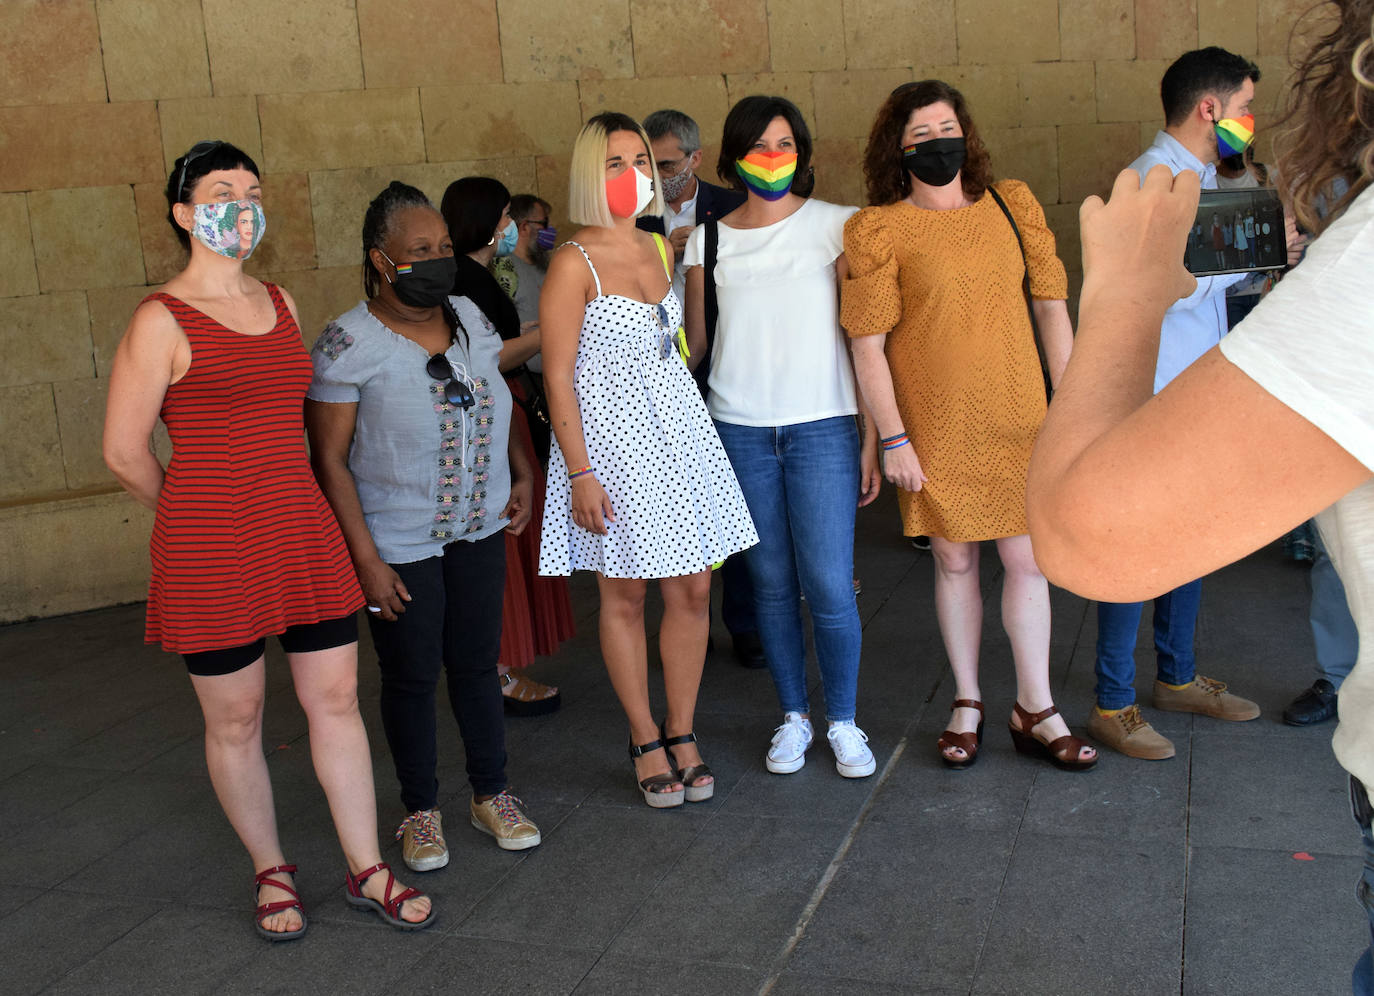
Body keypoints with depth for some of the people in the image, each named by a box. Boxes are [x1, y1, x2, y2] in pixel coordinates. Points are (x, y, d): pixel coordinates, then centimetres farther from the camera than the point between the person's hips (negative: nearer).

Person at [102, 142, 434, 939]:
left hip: (304, 531, 5)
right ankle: (272, 872, 28)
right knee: (236, 720, 8)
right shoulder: (163, 320, -8)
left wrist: (290, 511, 14)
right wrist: (201, 517, 5)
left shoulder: (281, 303, 10)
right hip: (209, 551, -5)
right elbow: (124, 451, -6)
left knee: (337, 699, 8)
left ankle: (367, 871, 21)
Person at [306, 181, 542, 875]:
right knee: (412, 677, 7)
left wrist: (521, 473, 4)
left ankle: (491, 795, 29)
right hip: (398, 545, -5)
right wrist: (365, 558, -17)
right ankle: (421, 810, 26)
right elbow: (329, 459, -13)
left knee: (476, 663, 13)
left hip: (479, 530, 5)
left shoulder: (467, 317, 3)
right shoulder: (349, 343, -15)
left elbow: (497, 400, 18)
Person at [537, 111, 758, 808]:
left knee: (693, 590, 6)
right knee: (624, 595, 5)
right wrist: (580, 475, -16)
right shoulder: (574, 263, -11)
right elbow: (558, 378, -13)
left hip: (677, 429, 6)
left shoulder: (657, 247, 10)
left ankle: (682, 735, 22)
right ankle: (646, 742, 20)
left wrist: (687, 426, 16)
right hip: (612, 438, -6)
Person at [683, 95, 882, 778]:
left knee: (828, 585, -5)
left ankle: (843, 721, 15)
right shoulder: (708, 240, 8)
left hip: (823, 426, -2)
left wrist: (872, 434, -3)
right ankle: (793, 717, 25)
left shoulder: (835, 226, 2)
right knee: (771, 583, 7)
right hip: (740, 431, 2)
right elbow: (692, 343, 14)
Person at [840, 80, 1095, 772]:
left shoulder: (1012, 206, 4)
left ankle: (1035, 711, 20)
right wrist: (893, 439, -10)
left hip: (1017, 422, 2)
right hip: (935, 428, -2)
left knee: (1027, 560, 5)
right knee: (954, 562, 9)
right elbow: (867, 345, -7)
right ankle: (967, 705, 26)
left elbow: (1052, 307, 8)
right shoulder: (878, 229, -6)